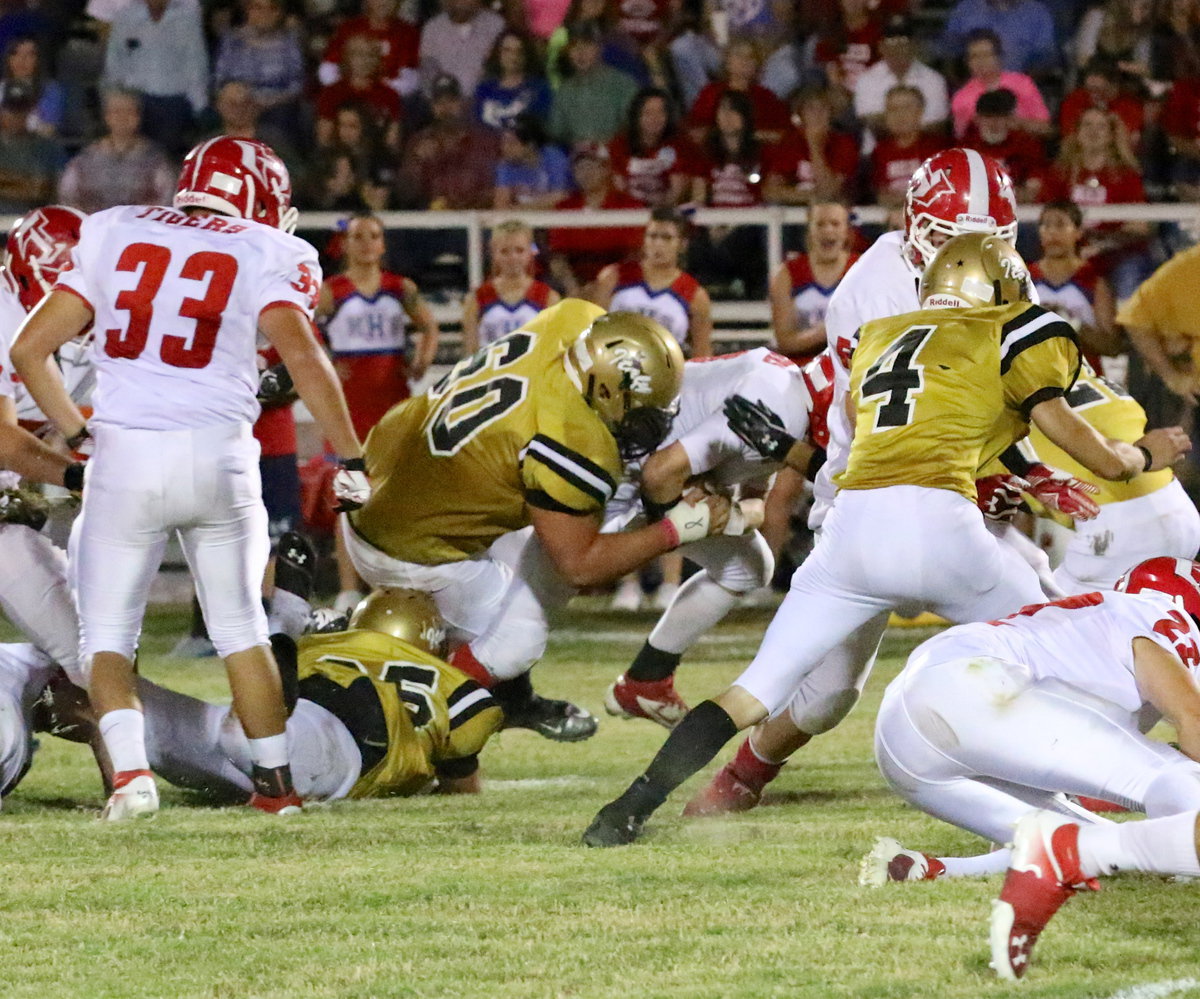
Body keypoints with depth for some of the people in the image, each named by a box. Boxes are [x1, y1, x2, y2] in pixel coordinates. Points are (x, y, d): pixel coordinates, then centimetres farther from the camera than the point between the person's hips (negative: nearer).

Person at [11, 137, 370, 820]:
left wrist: (78, 433, 21)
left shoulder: (112, 234, 11)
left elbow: (31, 350, 10)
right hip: (218, 456, 0)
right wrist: (352, 460, -7)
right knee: (240, 629, 18)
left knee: (107, 637, 11)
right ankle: (276, 783, 20)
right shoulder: (265, 255, 4)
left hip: (123, 456, 1)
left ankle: (131, 770, -11)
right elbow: (303, 358, -12)